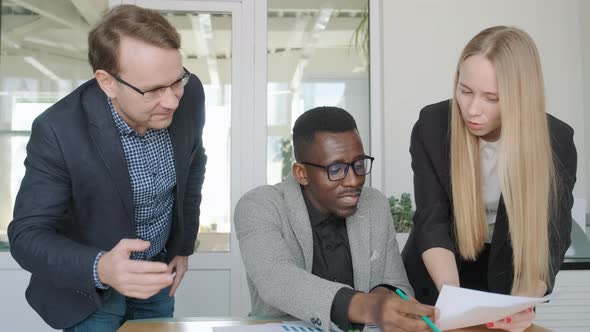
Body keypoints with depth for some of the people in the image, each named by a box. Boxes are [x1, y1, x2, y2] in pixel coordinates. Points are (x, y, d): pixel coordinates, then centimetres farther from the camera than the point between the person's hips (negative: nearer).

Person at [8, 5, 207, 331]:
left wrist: (184, 244, 4)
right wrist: (101, 268, -44)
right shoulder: (59, 130, -30)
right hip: (88, 283, -4)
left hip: (156, 269, 4)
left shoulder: (190, 94, -18)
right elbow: (27, 236, -26)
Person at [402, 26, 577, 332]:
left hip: (507, 279, 0)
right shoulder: (432, 125, -21)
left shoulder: (556, 141, -20)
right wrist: (451, 293, -37)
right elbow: (432, 223, -22)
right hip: (437, 276, 1)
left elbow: (550, 239, -19)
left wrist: (524, 300, -36)